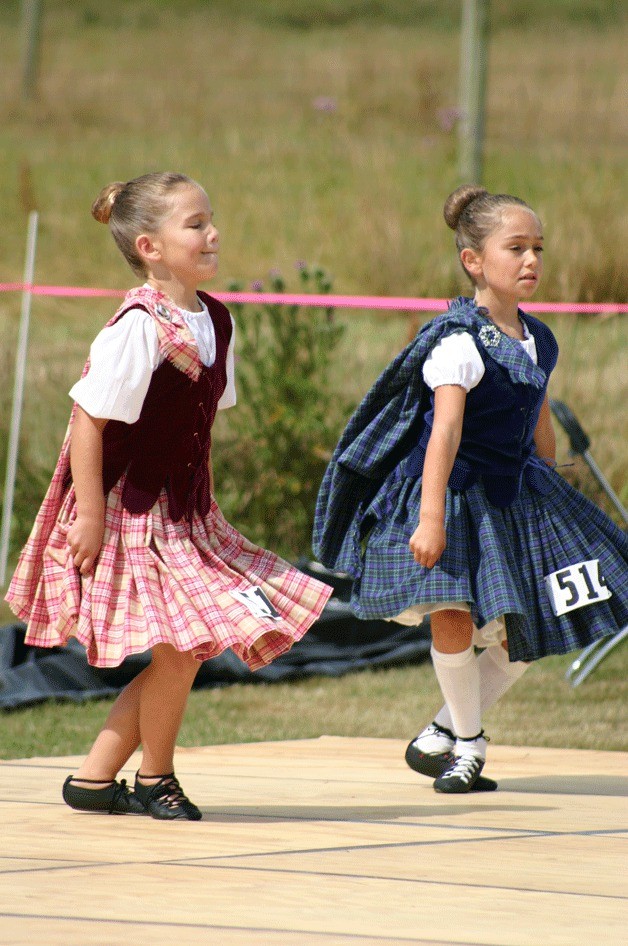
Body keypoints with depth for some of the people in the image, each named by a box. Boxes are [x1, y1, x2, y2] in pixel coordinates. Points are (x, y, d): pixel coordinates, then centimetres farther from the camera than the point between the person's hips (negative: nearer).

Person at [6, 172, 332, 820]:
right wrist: (90, 516, -21)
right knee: (179, 648, -11)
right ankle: (155, 780, 12)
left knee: (184, 655, 9)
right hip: (125, 515, -9)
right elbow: (88, 419, -19)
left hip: (180, 517, 9)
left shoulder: (214, 320, 5)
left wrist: (203, 506, 15)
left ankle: (94, 779, 20)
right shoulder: (139, 326, -20)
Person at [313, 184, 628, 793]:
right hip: (456, 491, -8)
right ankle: (468, 742, 2)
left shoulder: (539, 342, 7)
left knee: (526, 633, 6)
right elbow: (446, 428, -27)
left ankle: (441, 736, 21)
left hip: (514, 498, 8)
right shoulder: (459, 341, -17)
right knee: (454, 616, -19)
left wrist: (555, 503, 26)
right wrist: (431, 517, -36)